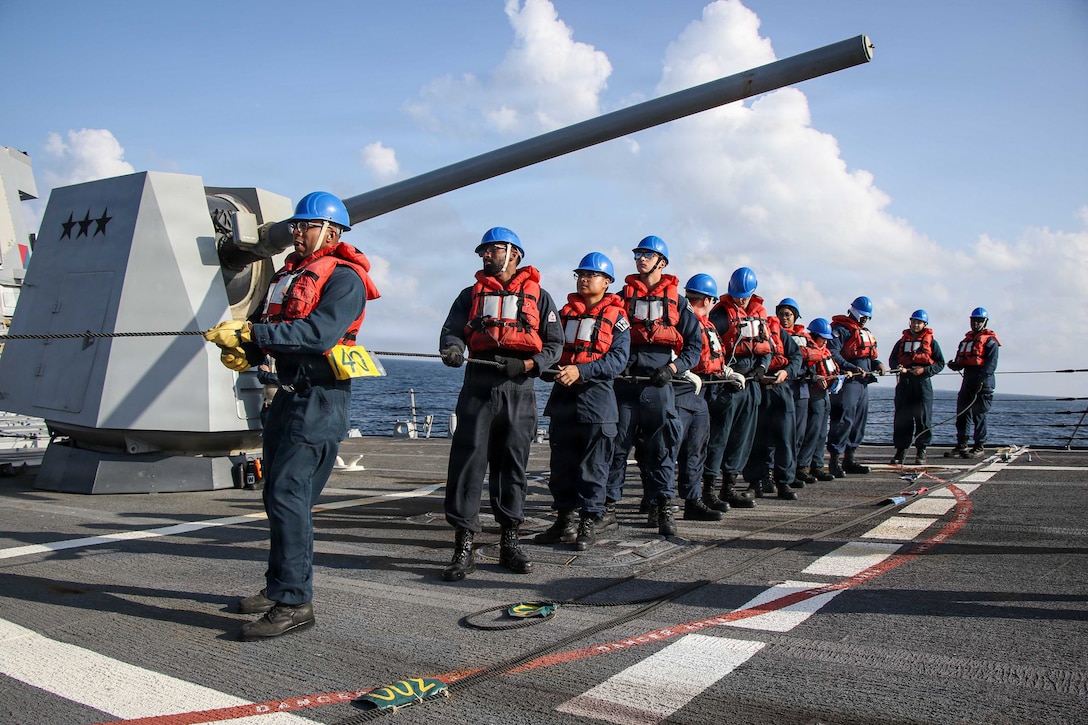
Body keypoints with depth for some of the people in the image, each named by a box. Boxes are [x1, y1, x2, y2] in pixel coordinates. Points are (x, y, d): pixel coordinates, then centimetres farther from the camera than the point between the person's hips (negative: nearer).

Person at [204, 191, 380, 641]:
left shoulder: (344, 278, -8)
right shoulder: (288, 274, 20)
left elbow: (320, 333, -23)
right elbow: (270, 328, 17)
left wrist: (250, 331, -25)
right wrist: (244, 352, -4)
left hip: (320, 399, -9)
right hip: (288, 393, 9)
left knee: (288, 493, -14)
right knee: (281, 494, 15)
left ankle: (294, 602, -9)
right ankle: (279, 588, 29)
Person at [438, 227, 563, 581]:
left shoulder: (538, 296, 15)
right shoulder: (471, 294, 20)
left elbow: (554, 344, 7)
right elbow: (452, 330, 6)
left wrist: (527, 364, -11)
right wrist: (452, 349, -18)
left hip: (519, 389, 0)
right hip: (478, 385, 1)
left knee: (512, 464, 4)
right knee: (467, 459, -8)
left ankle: (510, 543, 14)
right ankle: (463, 547, -5)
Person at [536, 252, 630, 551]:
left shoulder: (616, 318, 3)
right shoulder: (564, 313, 17)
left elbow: (618, 359, -10)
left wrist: (580, 371, -22)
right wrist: (551, 371, -12)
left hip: (597, 397, -4)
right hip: (562, 397, 5)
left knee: (593, 467, 0)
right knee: (561, 464, 9)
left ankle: (589, 523, 9)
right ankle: (564, 521, 18)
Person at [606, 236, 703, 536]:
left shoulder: (676, 300, 12)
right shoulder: (624, 295, 14)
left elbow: (695, 343, 9)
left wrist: (673, 367, -6)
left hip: (659, 384, -1)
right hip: (625, 382, 1)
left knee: (662, 446, -1)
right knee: (617, 443, 1)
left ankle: (663, 507, 5)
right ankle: (608, 501, 10)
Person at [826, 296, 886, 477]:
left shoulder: (866, 332, 25)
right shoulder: (840, 329, -6)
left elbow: (870, 355, 27)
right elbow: (833, 353, -18)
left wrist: (878, 364, 5)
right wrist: (853, 368, -24)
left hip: (863, 382, 10)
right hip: (847, 381, -10)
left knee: (859, 421, 12)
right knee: (844, 420, -14)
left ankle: (850, 459, 19)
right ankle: (836, 459, -12)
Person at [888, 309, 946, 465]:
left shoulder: (931, 342, 7)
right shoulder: (902, 342, 15)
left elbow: (940, 363, 5)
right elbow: (892, 359, 12)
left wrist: (925, 370, -11)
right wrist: (898, 367, -11)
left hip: (923, 383, -2)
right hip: (904, 382, 2)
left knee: (923, 417, -1)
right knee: (901, 417, 0)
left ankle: (921, 451, 7)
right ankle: (900, 449, 6)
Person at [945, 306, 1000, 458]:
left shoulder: (990, 341, -2)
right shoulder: (967, 339, 19)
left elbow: (991, 364, -13)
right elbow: (961, 360, 19)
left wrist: (981, 380, -23)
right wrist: (955, 365, -5)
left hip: (983, 382, -7)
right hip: (968, 380, 7)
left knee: (979, 415, -4)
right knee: (962, 412, 4)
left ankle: (979, 447, 4)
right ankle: (961, 446, 10)